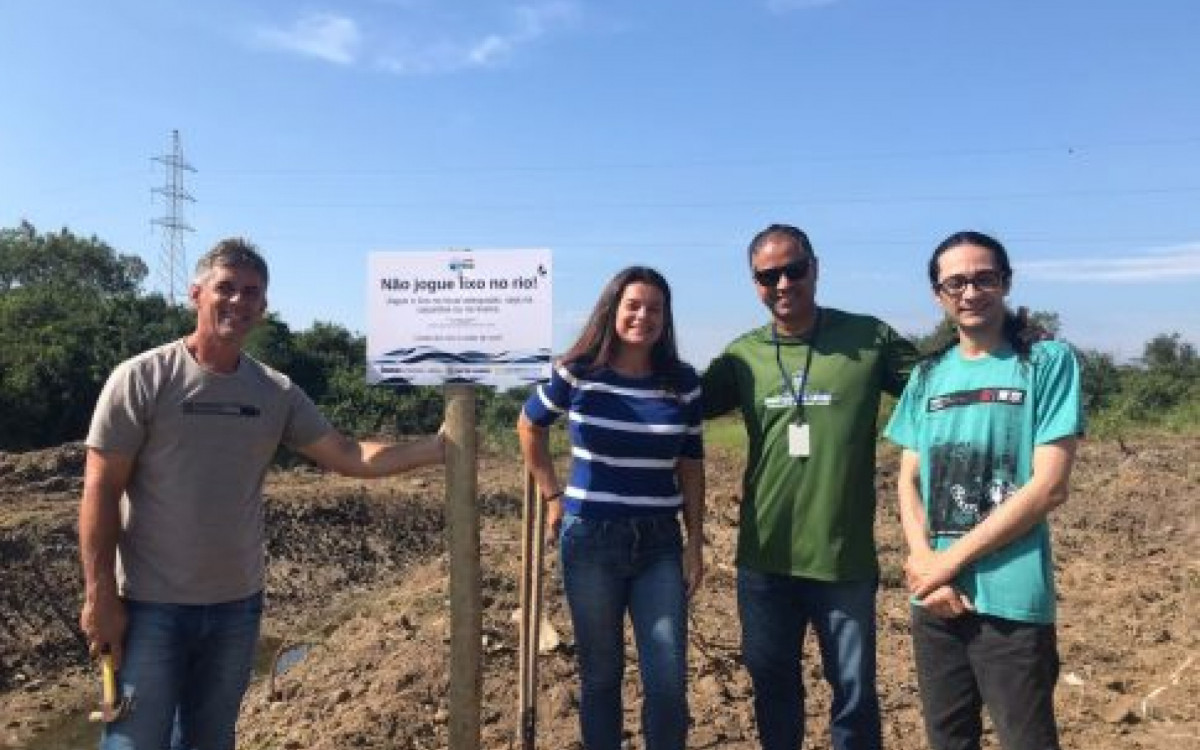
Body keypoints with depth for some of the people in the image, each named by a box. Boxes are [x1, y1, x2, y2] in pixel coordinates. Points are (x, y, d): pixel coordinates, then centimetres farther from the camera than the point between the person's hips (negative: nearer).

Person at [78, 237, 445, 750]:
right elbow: (101, 492, -10)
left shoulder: (277, 392, 2)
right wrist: (100, 596, -13)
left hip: (238, 605, 5)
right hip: (151, 606, -4)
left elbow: (348, 456, 0)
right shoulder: (142, 378, -11)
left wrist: (435, 448, -10)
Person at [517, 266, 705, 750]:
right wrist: (553, 496, 5)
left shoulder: (683, 383, -1)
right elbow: (530, 426, 10)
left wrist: (696, 543, 4)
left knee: (669, 680, 0)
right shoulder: (576, 374, -6)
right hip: (590, 540, -1)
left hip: (659, 543, 1)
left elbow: (690, 466, 6)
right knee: (600, 674, 12)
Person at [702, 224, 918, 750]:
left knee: (854, 691, 13)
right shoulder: (742, 355, 2)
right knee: (772, 685, 20)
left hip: (845, 557, -2)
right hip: (764, 558, 3)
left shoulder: (869, 338, -5)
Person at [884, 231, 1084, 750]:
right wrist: (924, 562, -9)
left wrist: (949, 560, -12)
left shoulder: (1049, 362, -5)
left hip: (1011, 599, -4)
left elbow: (1049, 486, -11)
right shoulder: (927, 376, 9)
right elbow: (909, 481, 9)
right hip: (935, 597, 5)